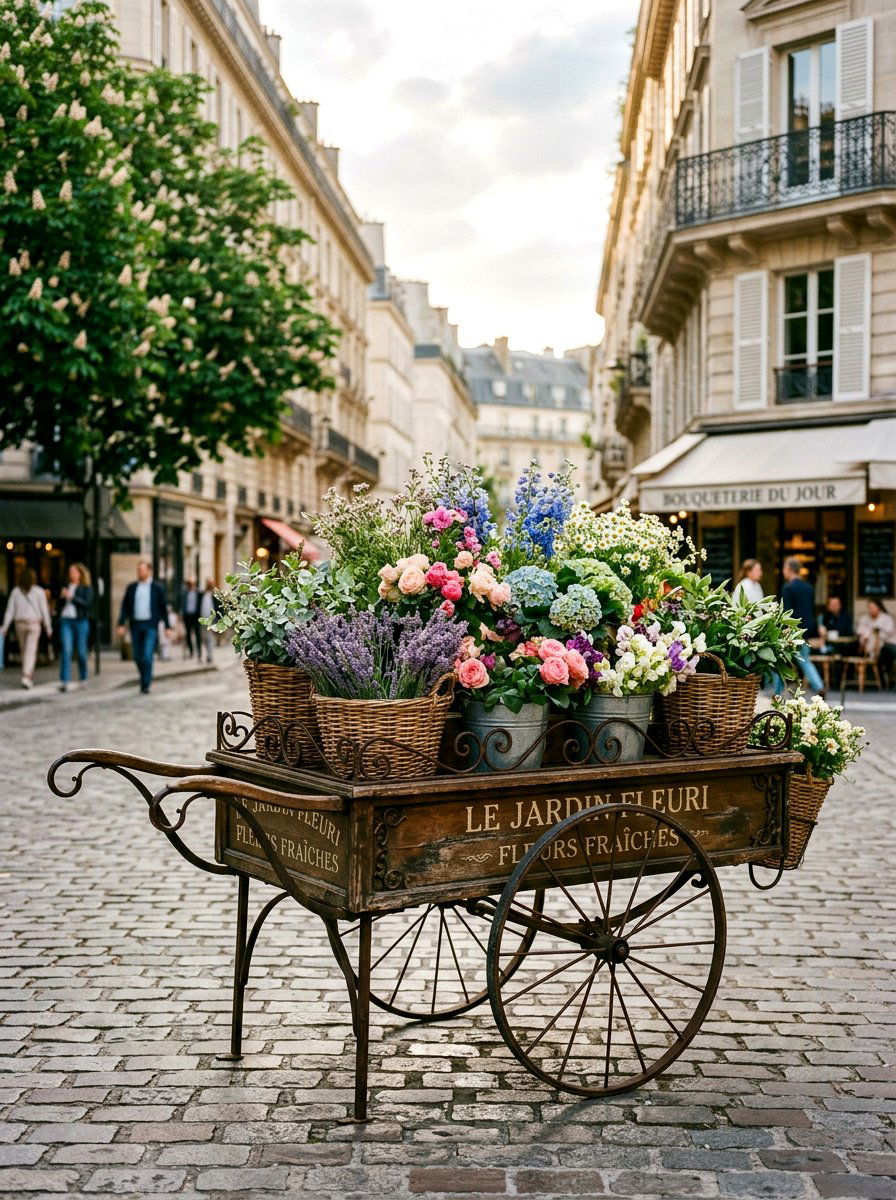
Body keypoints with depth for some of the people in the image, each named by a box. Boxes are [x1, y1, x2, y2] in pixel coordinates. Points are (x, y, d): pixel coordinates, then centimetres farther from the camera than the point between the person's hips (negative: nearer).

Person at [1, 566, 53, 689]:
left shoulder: (15, 591, 1)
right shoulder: (39, 592, -6)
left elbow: (10, 610, -2)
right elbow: (44, 610, -5)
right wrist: (48, 627, 2)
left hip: (20, 624, 3)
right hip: (34, 624, -3)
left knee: (24, 651, 17)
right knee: (31, 652, -6)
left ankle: (30, 677, 26)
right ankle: (26, 677, -22)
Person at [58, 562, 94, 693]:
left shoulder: (86, 588, 2)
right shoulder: (66, 586, 16)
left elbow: (87, 603, -12)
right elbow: (60, 604, 19)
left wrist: (71, 597, -14)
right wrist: (62, 597, -1)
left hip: (80, 621, -3)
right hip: (65, 620, 3)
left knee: (81, 650, 3)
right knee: (66, 649, -9)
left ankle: (83, 678, 21)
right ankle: (65, 681, -15)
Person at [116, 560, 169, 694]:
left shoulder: (157, 588, 2)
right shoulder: (131, 587, 8)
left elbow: (163, 608, 4)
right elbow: (125, 607, 8)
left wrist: (167, 627, 2)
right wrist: (121, 624, -1)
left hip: (150, 626, -3)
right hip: (135, 625, 3)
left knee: (147, 656, -12)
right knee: (137, 656, 7)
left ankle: (146, 684, -7)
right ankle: (146, 678, 26)